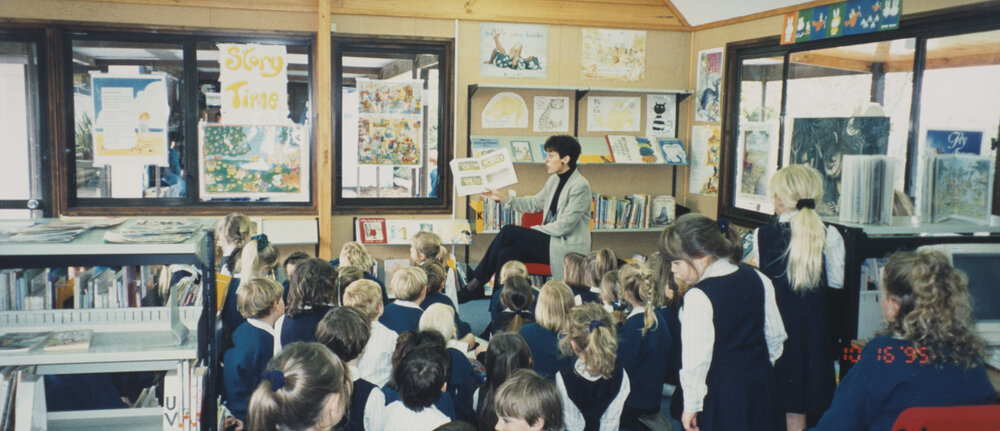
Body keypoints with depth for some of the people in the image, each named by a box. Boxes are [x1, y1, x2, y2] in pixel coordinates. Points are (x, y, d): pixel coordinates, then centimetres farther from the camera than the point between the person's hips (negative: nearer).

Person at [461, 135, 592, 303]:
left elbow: (564, 226, -18)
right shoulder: (555, 179, 12)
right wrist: (504, 197, 12)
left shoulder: (580, 186, -15)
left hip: (568, 248, -8)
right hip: (550, 241, 8)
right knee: (506, 254, -18)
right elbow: (534, 203, 20)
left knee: (509, 231, -18)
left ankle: (476, 282, -5)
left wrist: (534, 230, -12)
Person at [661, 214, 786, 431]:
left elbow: (696, 358, -18)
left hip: (722, 391, -7)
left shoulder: (698, 297, -20)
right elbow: (776, 334, 11)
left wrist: (691, 405, -8)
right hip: (762, 384, 7)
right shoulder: (757, 279, 1)